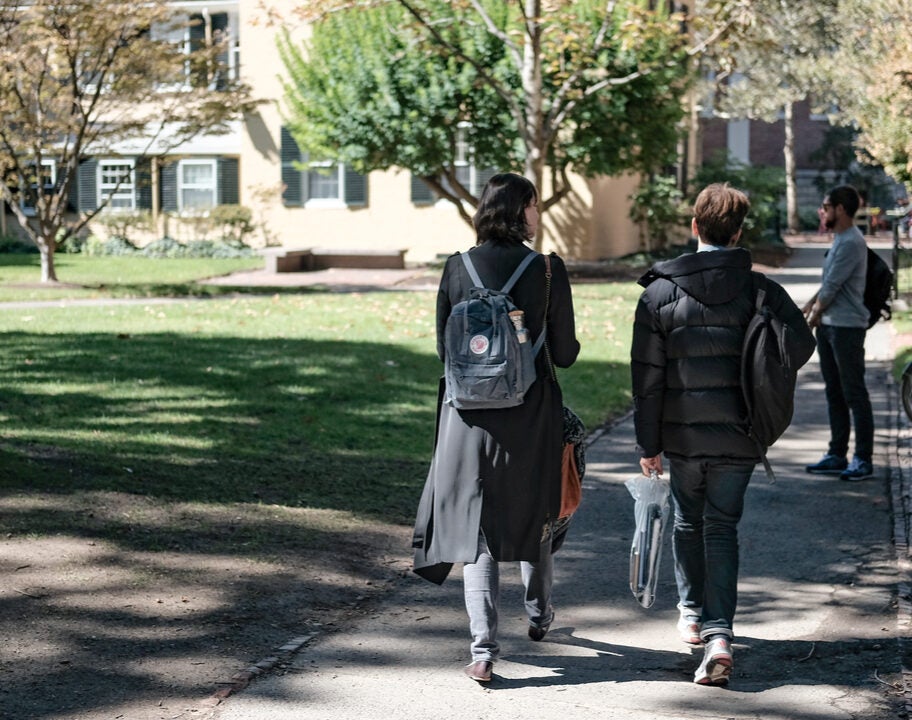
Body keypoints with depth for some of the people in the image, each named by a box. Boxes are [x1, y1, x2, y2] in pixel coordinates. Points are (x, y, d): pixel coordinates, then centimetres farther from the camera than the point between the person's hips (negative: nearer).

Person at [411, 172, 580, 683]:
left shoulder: (457, 268, -2)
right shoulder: (549, 270, -8)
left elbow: (444, 348, 4)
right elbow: (565, 353, -4)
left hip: (470, 414, 1)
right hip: (532, 415, -1)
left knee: (477, 526, 3)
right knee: (535, 514, 21)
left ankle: (484, 649, -6)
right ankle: (540, 616, 40)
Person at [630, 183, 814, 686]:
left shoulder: (659, 292, -6)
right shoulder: (761, 290, -7)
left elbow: (647, 374, -5)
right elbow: (802, 344, -6)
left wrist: (648, 444, 1)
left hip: (682, 435, 0)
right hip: (738, 436, 0)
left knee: (688, 522, 22)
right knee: (722, 527, 6)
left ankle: (692, 613, 35)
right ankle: (718, 634, -8)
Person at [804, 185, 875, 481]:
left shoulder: (851, 243, -17)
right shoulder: (839, 240, 15)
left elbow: (832, 286, -16)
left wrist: (816, 311, -2)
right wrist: (810, 306, 11)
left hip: (847, 327, -10)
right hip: (828, 325, 10)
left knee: (854, 394, -5)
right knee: (834, 393, 13)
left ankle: (864, 460, -1)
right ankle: (837, 455, 19)